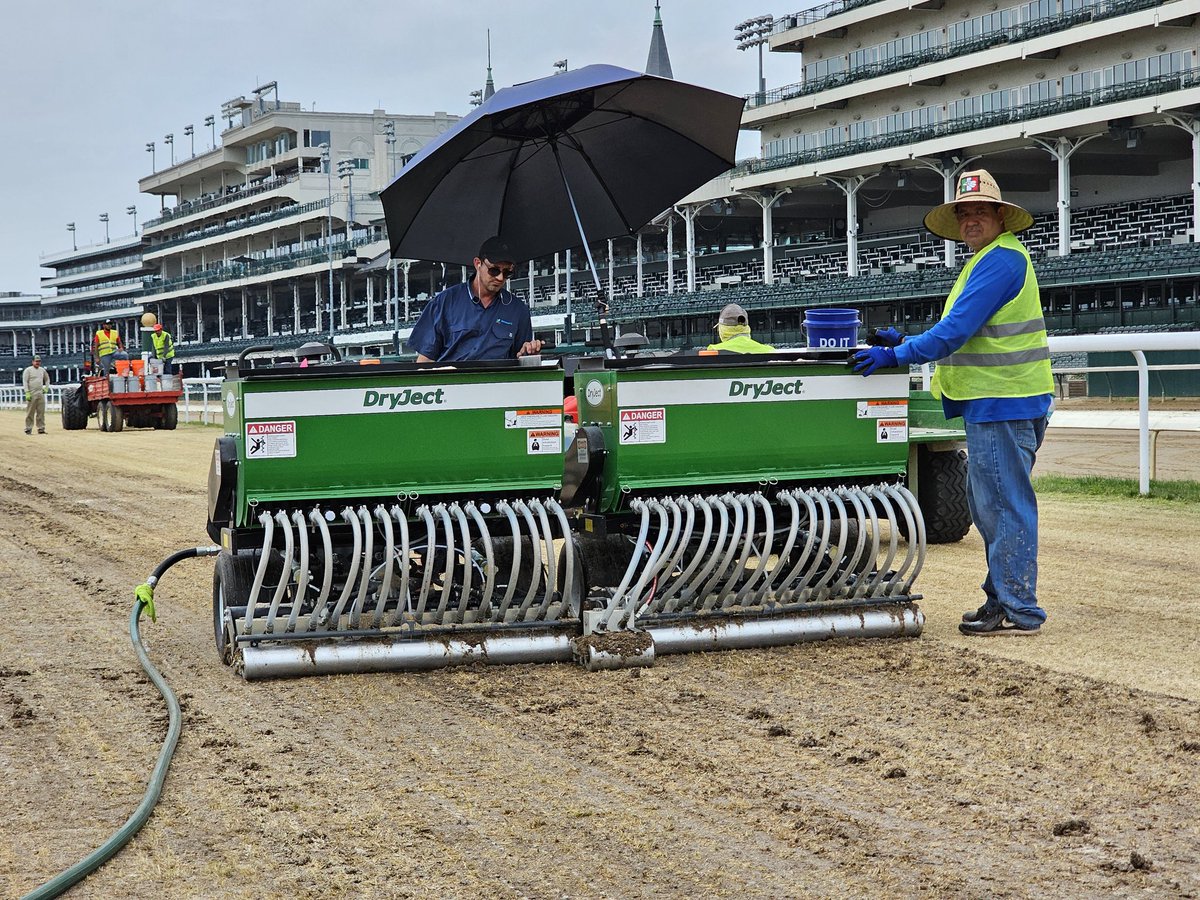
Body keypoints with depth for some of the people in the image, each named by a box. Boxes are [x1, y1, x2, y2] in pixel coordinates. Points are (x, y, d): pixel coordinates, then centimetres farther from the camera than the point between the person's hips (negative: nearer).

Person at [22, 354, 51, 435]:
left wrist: (46, 388, 15)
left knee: (41, 412, 3)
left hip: (41, 394, 5)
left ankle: (41, 429, 7)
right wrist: (27, 393, -15)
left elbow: (47, 379, 29)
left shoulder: (42, 370, 14)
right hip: (31, 394, -5)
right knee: (30, 413, -3)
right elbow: (25, 382, -7)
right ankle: (28, 429, 1)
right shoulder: (28, 370, -2)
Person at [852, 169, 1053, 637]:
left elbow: (959, 328, -22)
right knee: (988, 506, 16)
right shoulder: (989, 261, 20)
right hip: (992, 402, 11)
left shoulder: (1001, 260, -14)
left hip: (1003, 402, -11)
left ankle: (1018, 610, -4)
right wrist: (905, 343, 15)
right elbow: (968, 335, 24)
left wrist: (897, 356, -20)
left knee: (1004, 506, -8)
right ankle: (1003, 598, 23)